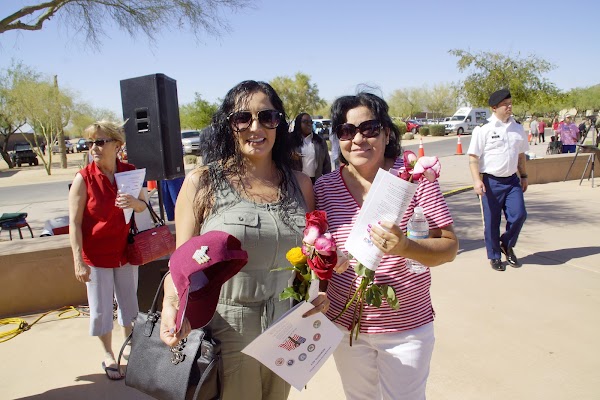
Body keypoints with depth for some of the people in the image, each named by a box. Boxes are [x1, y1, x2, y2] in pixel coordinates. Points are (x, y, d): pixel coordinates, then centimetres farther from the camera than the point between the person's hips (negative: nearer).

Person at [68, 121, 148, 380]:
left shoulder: (129, 171, -4)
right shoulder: (83, 178, -14)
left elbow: (143, 207, 6)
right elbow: (74, 223, -14)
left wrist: (134, 202, -18)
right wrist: (78, 261, -16)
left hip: (125, 250, 3)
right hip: (96, 254, -3)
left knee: (129, 301, 17)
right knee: (101, 309, 8)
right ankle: (108, 355, 29)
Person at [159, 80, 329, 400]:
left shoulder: (300, 184, 1)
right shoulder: (202, 183, -9)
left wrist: (319, 291, -9)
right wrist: (171, 304, -26)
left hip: (287, 334, 4)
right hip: (226, 334, -3)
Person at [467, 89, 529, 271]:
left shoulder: (518, 129, 9)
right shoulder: (483, 130, -7)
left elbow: (521, 155, 20)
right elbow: (473, 157, -9)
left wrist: (524, 176, 21)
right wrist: (477, 180, -18)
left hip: (512, 180, 4)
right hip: (491, 181, -4)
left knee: (519, 214, -6)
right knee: (492, 221, 5)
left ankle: (507, 245, 23)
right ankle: (494, 256, 24)